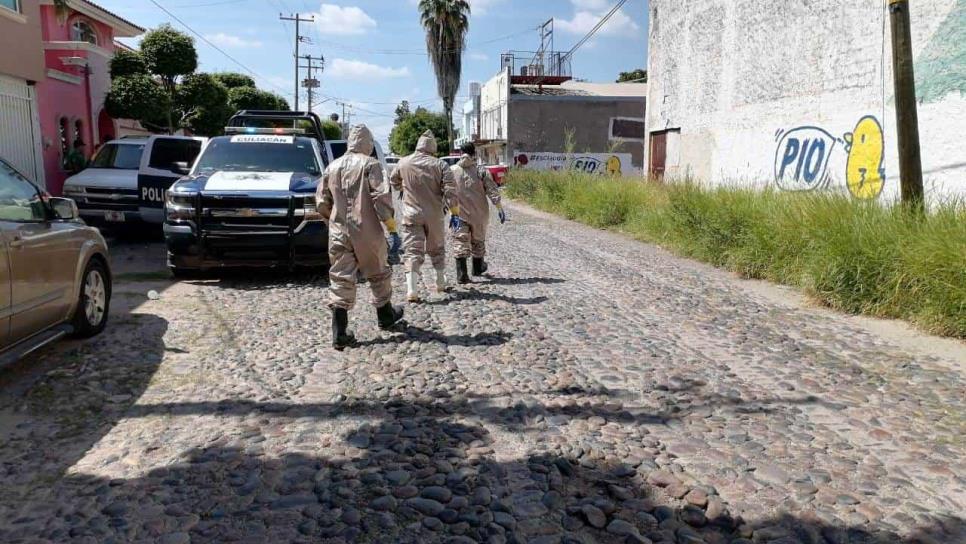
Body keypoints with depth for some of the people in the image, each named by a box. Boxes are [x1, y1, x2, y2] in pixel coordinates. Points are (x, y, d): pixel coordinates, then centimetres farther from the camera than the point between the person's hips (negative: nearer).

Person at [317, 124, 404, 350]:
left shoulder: (333, 167, 9)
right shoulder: (370, 164, -6)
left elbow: (322, 202, 13)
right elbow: (381, 196, -15)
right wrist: (391, 224, -9)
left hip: (338, 232, 4)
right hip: (367, 231, -3)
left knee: (340, 279, 3)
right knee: (378, 274, 16)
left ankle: (340, 334, -4)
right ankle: (386, 317, 33)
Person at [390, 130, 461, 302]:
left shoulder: (403, 163, 0)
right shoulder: (440, 165, -5)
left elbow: (394, 184, 18)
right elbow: (450, 191, -11)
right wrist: (455, 214, -6)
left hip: (411, 215, 0)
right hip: (434, 216, 1)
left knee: (412, 252, -2)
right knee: (437, 250, 19)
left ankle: (412, 291, -14)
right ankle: (441, 284, 30)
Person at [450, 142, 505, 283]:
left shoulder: (452, 170, 0)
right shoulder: (481, 171, -4)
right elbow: (493, 191, -7)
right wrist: (500, 209, -3)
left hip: (459, 213, 0)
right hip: (479, 213, 0)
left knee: (461, 241, -1)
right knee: (478, 241, 17)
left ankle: (461, 274, -12)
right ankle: (478, 268, 35)